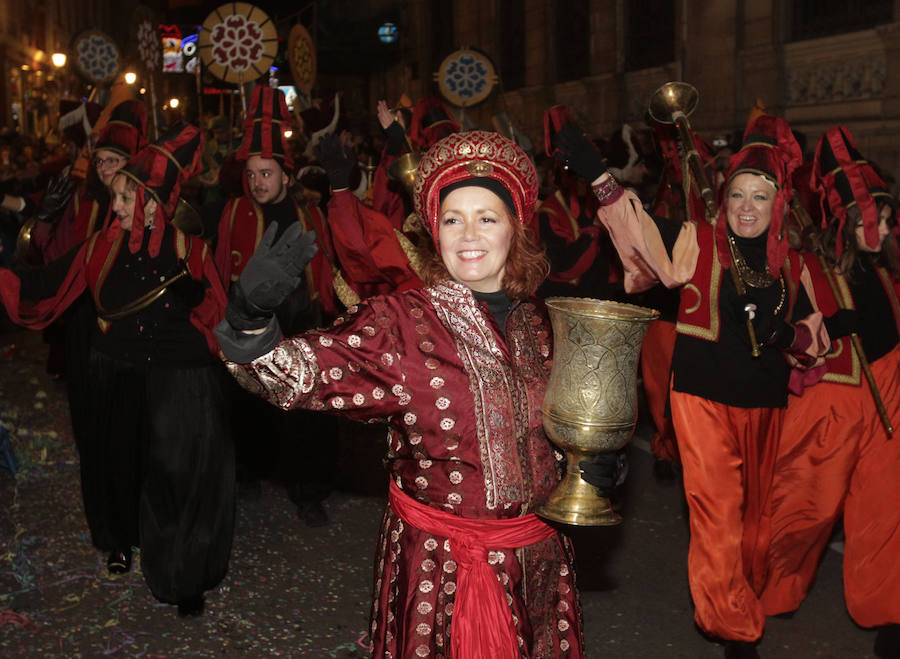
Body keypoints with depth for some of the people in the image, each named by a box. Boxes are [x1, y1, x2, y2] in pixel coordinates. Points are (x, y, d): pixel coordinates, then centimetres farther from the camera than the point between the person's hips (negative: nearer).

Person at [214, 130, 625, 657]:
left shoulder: (539, 323, 1)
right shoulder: (400, 322, -13)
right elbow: (302, 371, -26)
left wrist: (593, 459, -3)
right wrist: (251, 318, -44)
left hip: (537, 560, 4)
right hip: (436, 564, -4)